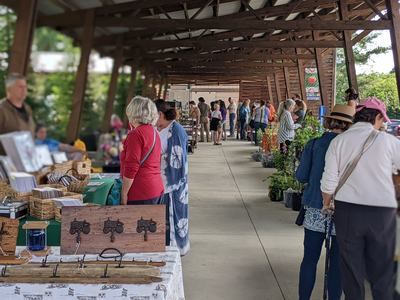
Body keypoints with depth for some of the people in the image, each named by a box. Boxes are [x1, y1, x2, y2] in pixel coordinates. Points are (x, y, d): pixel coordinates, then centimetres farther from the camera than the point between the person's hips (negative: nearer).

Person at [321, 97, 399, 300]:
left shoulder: (339, 141, -3)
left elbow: (328, 181, -3)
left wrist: (327, 205, 12)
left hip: (346, 209, 2)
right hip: (382, 211, -1)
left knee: (351, 268, 13)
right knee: (381, 270, 12)